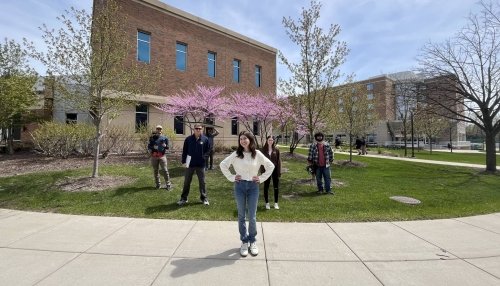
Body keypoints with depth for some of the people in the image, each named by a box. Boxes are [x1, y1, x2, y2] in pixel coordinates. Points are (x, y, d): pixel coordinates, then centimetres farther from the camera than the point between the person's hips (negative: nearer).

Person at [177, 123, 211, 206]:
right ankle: (184, 198, 24)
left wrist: (204, 157, -8)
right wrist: (183, 161, -3)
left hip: (201, 165, 0)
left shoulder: (205, 139, -3)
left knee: (202, 182, 9)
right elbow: (184, 151, 1)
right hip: (190, 164, 1)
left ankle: (204, 198, 22)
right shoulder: (188, 139, -2)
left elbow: (208, 150, 5)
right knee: (187, 182, 11)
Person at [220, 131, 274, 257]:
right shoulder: (236, 154, -4)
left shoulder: (257, 154, -4)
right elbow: (223, 165, 3)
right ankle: (244, 241, 28)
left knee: (252, 216, 7)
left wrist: (262, 178, -1)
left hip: (253, 186, 0)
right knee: (241, 216, 11)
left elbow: (271, 166, 5)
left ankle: (252, 241, 28)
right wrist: (231, 177, -2)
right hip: (240, 186, 1)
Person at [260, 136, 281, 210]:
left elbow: (279, 161, 0)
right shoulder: (263, 150, -1)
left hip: (275, 170, 0)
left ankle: (276, 203, 23)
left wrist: (279, 171, -5)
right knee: (266, 187, 8)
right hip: (266, 170, 0)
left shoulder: (276, 150, 0)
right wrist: (262, 171, -7)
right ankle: (267, 203, 23)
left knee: (276, 187, 8)